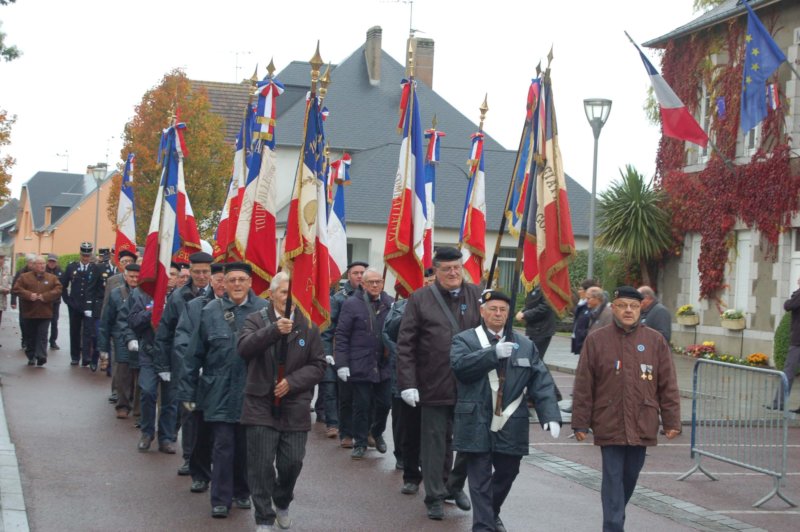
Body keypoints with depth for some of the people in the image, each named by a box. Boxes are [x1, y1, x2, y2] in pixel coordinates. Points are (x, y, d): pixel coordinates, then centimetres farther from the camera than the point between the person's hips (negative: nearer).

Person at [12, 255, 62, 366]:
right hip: (29, 312, 1)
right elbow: (17, 289, -4)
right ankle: (31, 357, 19)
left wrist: (44, 296, -16)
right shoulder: (24, 277, 4)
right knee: (30, 336, 8)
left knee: (42, 335, -9)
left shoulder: (52, 278, 7)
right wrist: (29, 295, -18)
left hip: (45, 313, -1)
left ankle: (41, 356, -14)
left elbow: (58, 290, -4)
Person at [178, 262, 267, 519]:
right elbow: (194, 354, 1)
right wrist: (188, 391, 0)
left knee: (245, 446, 13)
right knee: (223, 445, 0)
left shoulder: (264, 310, -4)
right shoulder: (210, 311, -2)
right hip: (219, 392, -1)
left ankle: (241, 492, 30)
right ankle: (221, 499, 8)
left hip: (252, 391, 1)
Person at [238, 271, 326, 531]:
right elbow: (244, 348, -19)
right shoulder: (256, 320, 0)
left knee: (292, 463, 4)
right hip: (262, 405, -1)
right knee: (261, 465, -2)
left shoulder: (308, 325, 4)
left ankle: (282, 503, 33)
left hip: (295, 408, 1)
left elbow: (318, 364, 3)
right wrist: (274, 329, -33)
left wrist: (292, 382, -12)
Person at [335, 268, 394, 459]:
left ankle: (377, 432, 37)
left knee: (384, 403, 10)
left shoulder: (390, 303, 2)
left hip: (385, 365, 3)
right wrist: (341, 363, -9)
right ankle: (360, 443, 19)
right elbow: (341, 335, -5)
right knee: (362, 405, 5)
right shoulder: (352, 304, -4)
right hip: (360, 365, -2)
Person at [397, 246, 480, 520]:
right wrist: (407, 383, -11)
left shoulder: (477, 296, 3)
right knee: (435, 443, 5)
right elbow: (405, 345, -4)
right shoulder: (420, 299, -3)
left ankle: (456, 485, 32)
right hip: (434, 386, -2)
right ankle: (435, 496, 17)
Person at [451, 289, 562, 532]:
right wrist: (494, 353, -26)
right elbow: (460, 365, -18)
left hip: (511, 426, 4)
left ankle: (492, 512, 41)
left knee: (507, 472, 17)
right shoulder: (464, 339, 2)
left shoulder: (525, 345, 10)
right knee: (480, 478, -2)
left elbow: (542, 383, 1)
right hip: (477, 424, -4)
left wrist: (551, 416, -12)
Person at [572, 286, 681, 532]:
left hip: (642, 426, 2)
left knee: (630, 476, 14)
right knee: (613, 478, -4)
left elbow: (668, 385, 4)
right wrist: (581, 423, -2)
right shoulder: (596, 340, -1)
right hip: (609, 425, -2)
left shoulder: (655, 340, 4)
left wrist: (671, 421, 1)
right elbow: (583, 386, 0)